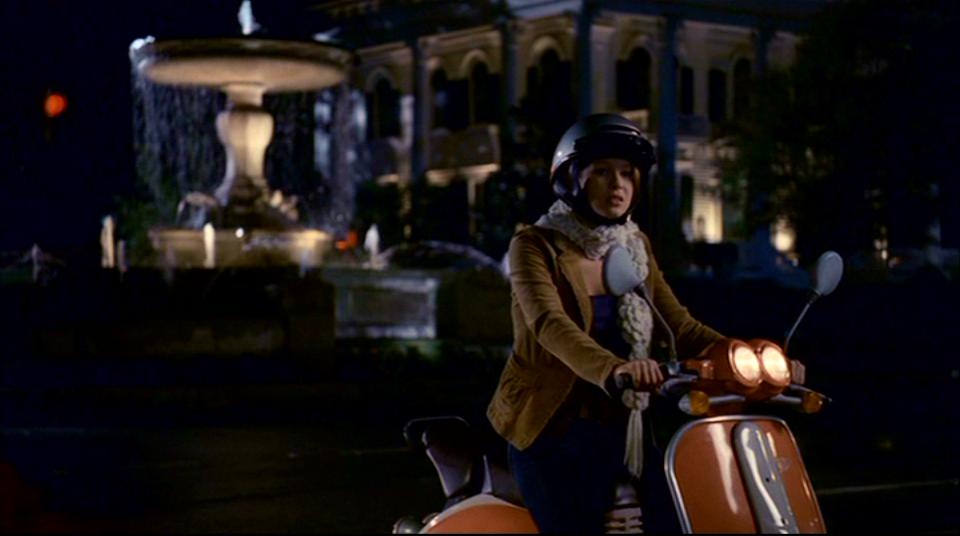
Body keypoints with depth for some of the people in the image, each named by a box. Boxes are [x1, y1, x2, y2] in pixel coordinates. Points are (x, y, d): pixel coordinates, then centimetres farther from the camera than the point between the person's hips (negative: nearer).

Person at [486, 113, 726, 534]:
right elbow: (550, 325, -26)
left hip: (617, 432, 6)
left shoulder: (636, 247, 11)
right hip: (550, 432, -5)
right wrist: (612, 369, -45)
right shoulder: (535, 246, -8)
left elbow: (678, 325, 2)